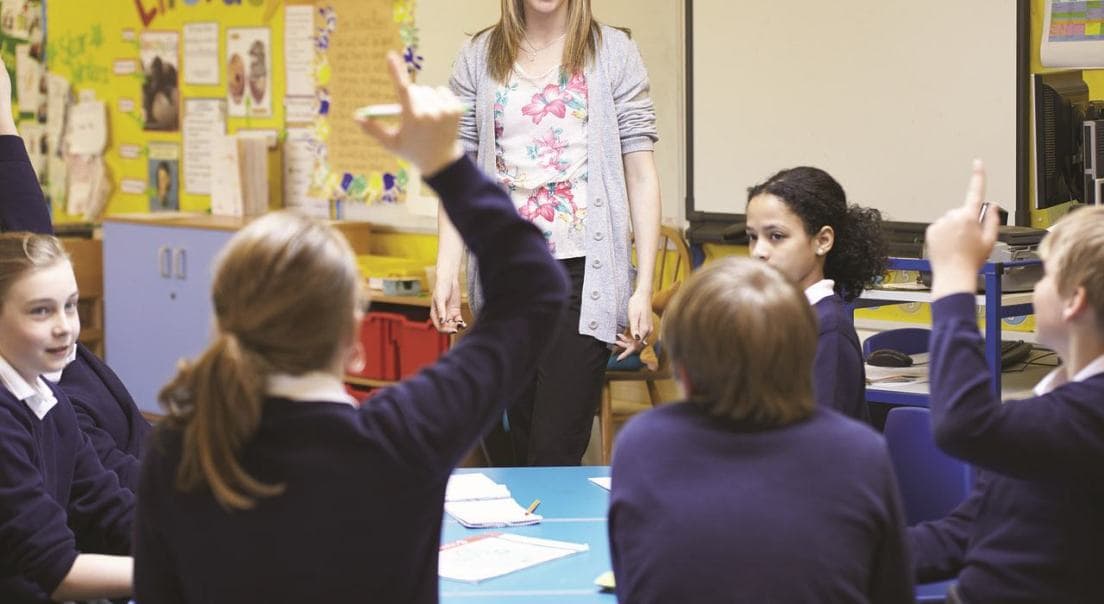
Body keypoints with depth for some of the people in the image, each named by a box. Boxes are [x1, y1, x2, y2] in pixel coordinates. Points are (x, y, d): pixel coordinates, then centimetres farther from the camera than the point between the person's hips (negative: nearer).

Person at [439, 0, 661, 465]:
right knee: (522, 450, 9)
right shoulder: (479, 57, 8)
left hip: (583, 270, -3)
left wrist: (644, 288, -6)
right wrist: (446, 274, -3)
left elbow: (641, 176, 0)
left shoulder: (613, 52, 2)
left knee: (555, 453, -10)